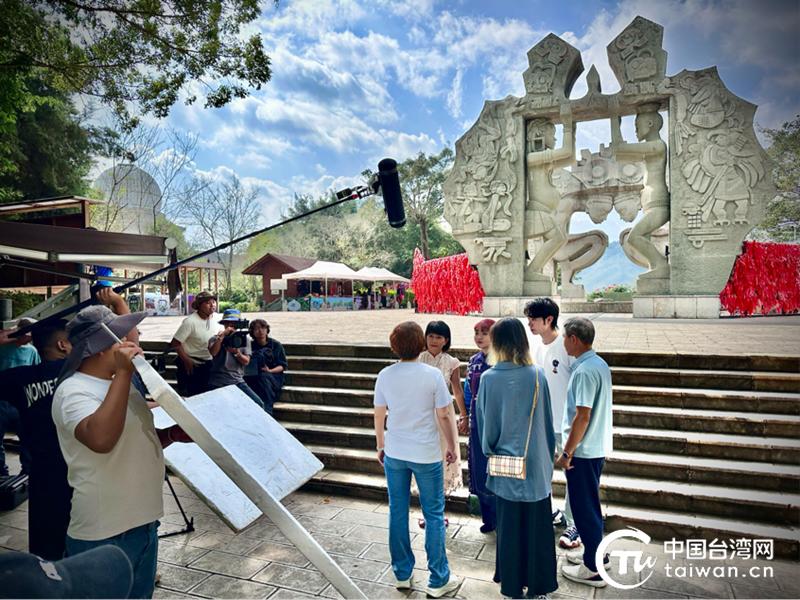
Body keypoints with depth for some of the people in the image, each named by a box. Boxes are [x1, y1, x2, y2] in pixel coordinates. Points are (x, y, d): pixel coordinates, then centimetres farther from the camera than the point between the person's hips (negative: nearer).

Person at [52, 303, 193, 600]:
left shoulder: (119, 383, 10)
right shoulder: (73, 391, -18)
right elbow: (101, 439, -38)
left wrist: (174, 434, 3)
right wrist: (123, 373, -36)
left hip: (143, 522, 8)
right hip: (104, 537, -8)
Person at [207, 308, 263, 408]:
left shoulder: (243, 339, 14)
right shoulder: (215, 339, 8)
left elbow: (246, 362, 3)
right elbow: (213, 352, -16)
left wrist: (237, 352, -15)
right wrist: (222, 336, -17)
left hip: (238, 382, 1)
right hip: (217, 383, -1)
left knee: (258, 404, -15)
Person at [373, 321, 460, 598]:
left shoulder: (385, 375, -6)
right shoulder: (432, 375, -14)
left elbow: (379, 415, 2)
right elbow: (444, 415, -9)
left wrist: (381, 446, 16)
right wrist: (452, 445, 5)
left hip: (394, 453, 3)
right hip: (426, 454, -3)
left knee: (397, 512, 16)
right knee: (433, 515, 11)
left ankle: (402, 575, 31)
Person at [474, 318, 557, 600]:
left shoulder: (489, 379, -14)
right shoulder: (538, 375, -9)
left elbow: (485, 423, -7)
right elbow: (547, 420, -1)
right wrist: (548, 454, 12)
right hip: (536, 463, 1)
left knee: (509, 524, 15)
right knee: (537, 522, 16)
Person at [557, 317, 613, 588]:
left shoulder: (584, 371, -23)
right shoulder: (600, 364, 7)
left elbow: (582, 416, -26)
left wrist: (567, 452, -18)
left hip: (583, 450, -9)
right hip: (597, 446, 9)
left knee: (584, 507, 4)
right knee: (590, 502, 22)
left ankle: (592, 569, 18)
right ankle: (596, 553, 37)